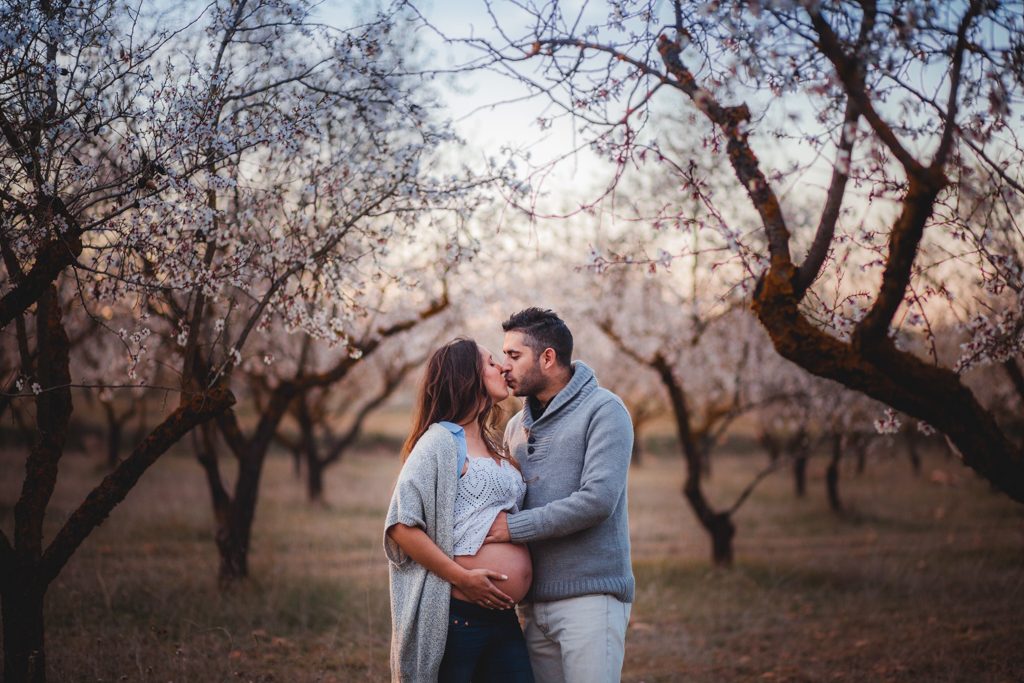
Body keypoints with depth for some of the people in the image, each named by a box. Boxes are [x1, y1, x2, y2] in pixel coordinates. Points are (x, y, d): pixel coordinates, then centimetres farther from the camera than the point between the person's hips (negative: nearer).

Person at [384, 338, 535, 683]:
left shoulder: (493, 445, 18)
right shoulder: (441, 440, -6)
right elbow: (402, 525, -14)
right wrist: (462, 577, -17)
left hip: (503, 616, 7)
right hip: (456, 615, -7)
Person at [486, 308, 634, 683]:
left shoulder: (603, 410, -7)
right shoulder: (517, 426, 16)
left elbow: (598, 499, -18)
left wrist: (514, 527, -15)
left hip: (590, 596, -7)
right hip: (534, 602, 7)